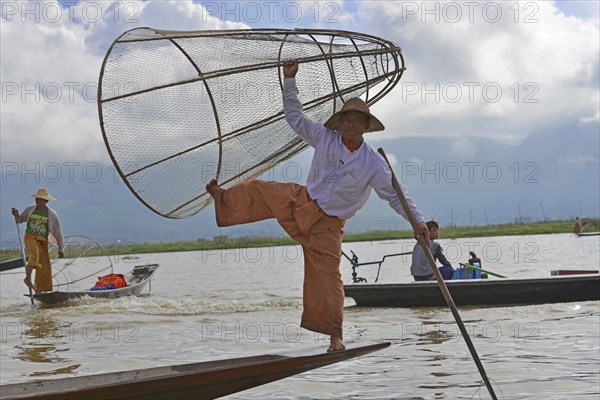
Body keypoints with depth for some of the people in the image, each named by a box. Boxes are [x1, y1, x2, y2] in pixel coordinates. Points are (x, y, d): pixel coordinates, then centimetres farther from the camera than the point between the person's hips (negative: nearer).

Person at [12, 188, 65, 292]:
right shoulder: (30, 210, 3)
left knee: (45, 266, -3)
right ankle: (28, 278, -39)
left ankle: (40, 289, 5)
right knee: (34, 254, -32)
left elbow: (57, 231, 4)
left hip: (43, 241, 1)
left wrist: (61, 249, 4)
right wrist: (16, 215, -5)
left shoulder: (51, 214, -1)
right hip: (30, 237, -1)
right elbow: (20, 220, 20)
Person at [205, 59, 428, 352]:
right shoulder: (325, 138, -5)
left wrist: (417, 220, -19)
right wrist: (289, 79, -4)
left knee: (326, 275, -6)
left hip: (327, 223, -3)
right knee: (258, 191, 7)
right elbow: (294, 116, 3)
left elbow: (395, 195, -9)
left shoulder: (373, 163, -13)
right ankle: (223, 198, 42)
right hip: (301, 200, 4)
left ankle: (335, 335, 3)